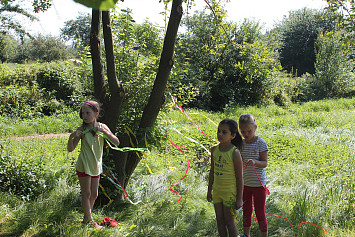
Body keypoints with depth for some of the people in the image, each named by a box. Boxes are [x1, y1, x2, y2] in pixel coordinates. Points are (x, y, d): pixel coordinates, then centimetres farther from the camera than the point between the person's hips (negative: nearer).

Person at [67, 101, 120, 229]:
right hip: (84, 166, -4)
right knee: (86, 193, 0)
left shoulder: (102, 127, 0)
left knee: (94, 194, 12)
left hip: (96, 166, 4)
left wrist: (103, 131, -20)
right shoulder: (82, 130, -9)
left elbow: (116, 142, -8)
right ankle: (90, 221, 10)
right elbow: (70, 149, -9)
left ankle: (86, 218, 28)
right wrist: (71, 137, -29)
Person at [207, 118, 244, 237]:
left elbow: (239, 177, -14)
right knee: (220, 221, 14)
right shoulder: (214, 149, -1)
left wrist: (239, 198, -12)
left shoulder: (235, 153, -18)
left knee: (229, 221, 5)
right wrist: (209, 190, 15)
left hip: (230, 192, -6)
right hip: (217, 191, 6)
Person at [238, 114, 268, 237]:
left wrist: (255, 162, -31)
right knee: (246, 211, 17)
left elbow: (264, 163, -12)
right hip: (245, 183, 5)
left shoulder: (260, 143, -11)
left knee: (260, 213, 3)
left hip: (259, 183, -4)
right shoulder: (241, 143, 2)